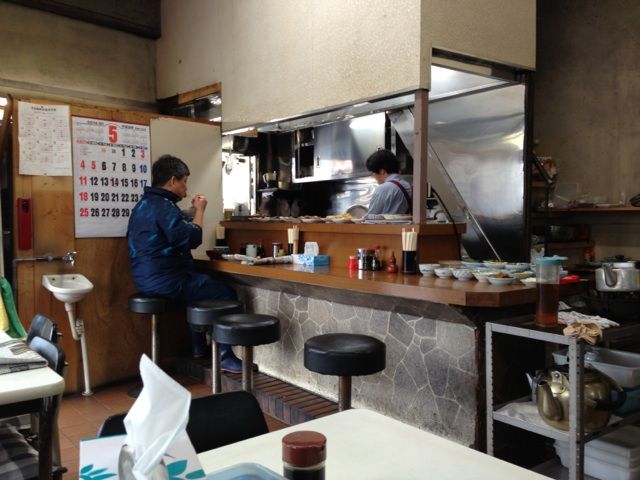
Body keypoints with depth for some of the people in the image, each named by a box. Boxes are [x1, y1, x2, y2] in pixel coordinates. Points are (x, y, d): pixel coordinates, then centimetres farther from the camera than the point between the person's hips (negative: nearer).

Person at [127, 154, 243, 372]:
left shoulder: (146, 203, 16)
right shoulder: (163, 206, -18)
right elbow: (192, 238, -21)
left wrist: (191, 212, 15)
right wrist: (199, 210, -8)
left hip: (149, 278, 11)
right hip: (164, 280, -11)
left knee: (204, 285, 30)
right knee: (226, 294, -4)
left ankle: (198, 348, 31)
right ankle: (224, 355, 2)